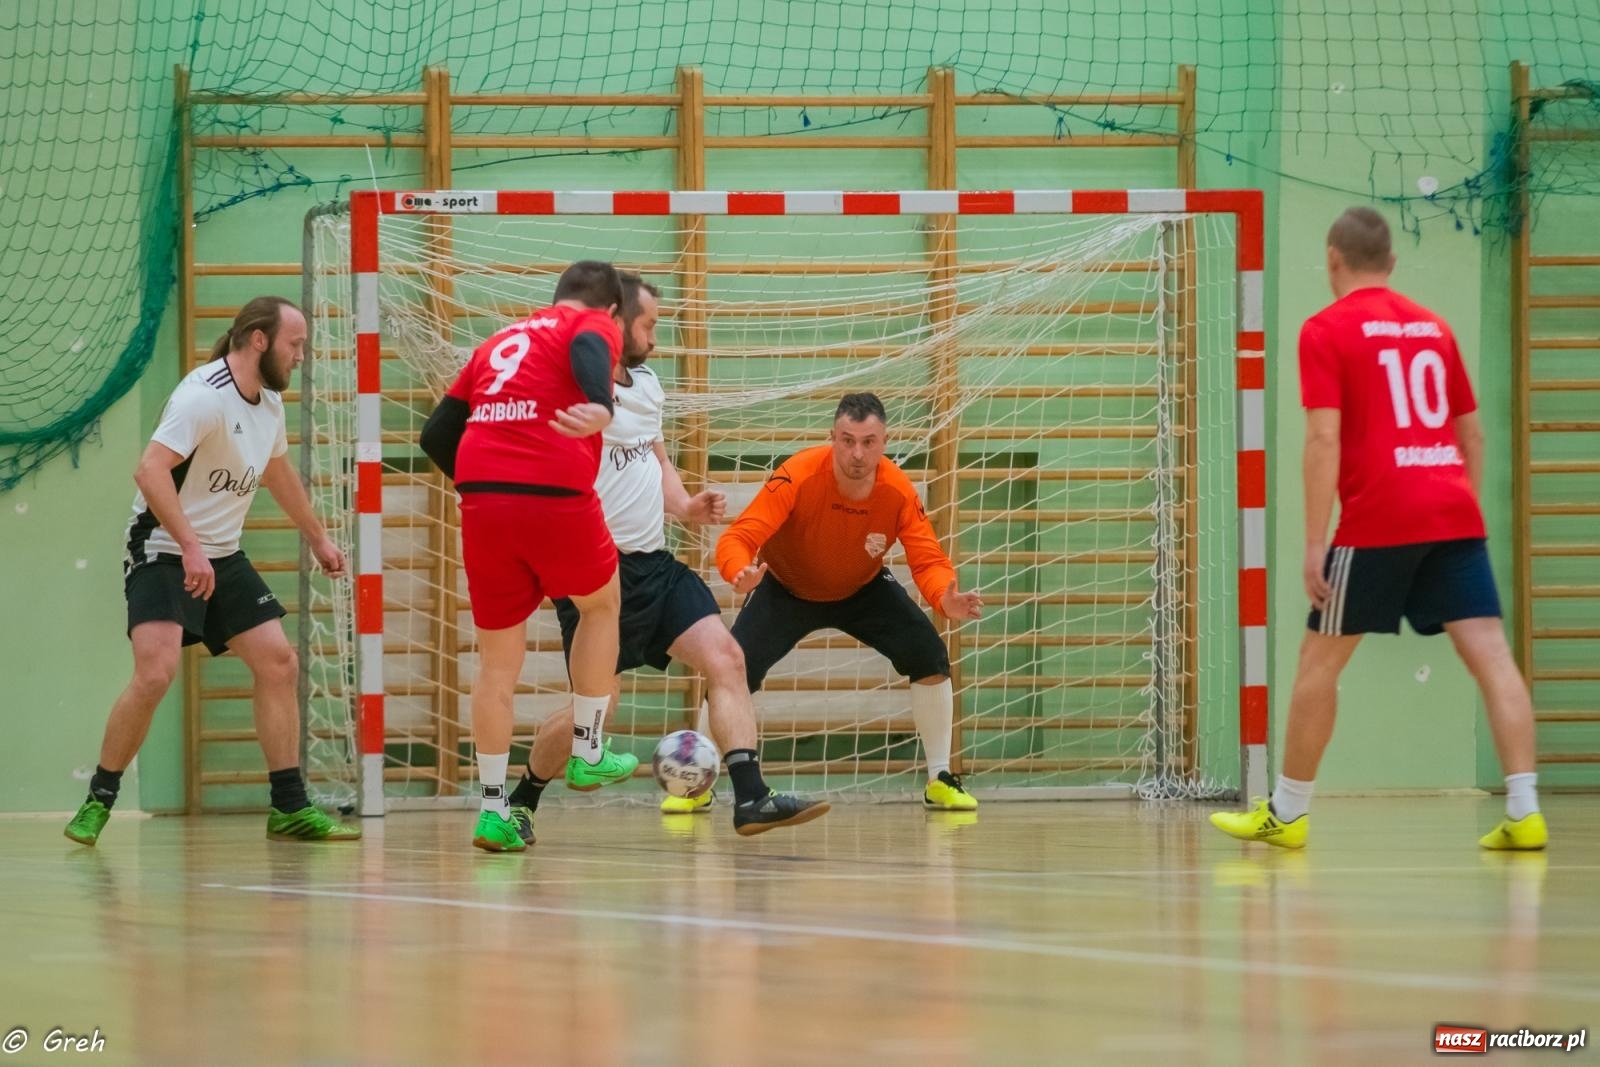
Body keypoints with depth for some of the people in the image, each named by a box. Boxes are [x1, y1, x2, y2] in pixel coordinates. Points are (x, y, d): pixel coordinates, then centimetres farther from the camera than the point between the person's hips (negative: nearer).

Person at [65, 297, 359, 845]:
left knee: (278, 663, 0)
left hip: (223, 558, 8)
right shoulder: (205, 395, -21)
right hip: (162, 552, -8)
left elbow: (278, 472, 27)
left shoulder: (269, 402, 7)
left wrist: (317, 537, 36)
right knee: (156, 672, -22)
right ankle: (98, 802, -6)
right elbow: (150, 470, -31)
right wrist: (191, 546, -37)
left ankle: (290, 808, 7)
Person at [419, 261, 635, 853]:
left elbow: (435, 434, 22)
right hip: (558, 497, -4)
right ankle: (588, 754, 25)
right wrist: (601, 406, -37)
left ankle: (493, 810, 9)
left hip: (482, 501, 4)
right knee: (601, 606, 24)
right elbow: (590, 352, -17)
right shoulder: (597, 326, 9)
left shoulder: (499, 342, 26)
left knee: (498, 659, 12)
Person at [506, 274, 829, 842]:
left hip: (653, 563, 8)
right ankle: (521, 800, 19)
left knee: (725, 657, -8)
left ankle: (751, 797, -14)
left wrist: (685, 506, 8)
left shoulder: (647, 383, 14)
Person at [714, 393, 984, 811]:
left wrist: (946, 599, -46)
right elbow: (737, 538, -37)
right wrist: (741, 574, -61)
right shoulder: (799, 476, -33)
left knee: (929, 657, -15)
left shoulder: (899, 490, -25)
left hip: (864, 590, 2)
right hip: (786, 589, -2)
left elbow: (929, 560, -23)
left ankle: (940, 781, 2)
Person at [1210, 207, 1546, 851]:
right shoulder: (1433, 327, 16)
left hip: (1377, 522, -4)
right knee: (1490, 655, -2)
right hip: (1454, 518, 4)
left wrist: (1314, 544, -9)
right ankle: (1524, 813, -13)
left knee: (1319, 660, 9)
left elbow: (1324, 440, -10)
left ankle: (1286, 814, 18)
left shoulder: (1327, 331, -1)